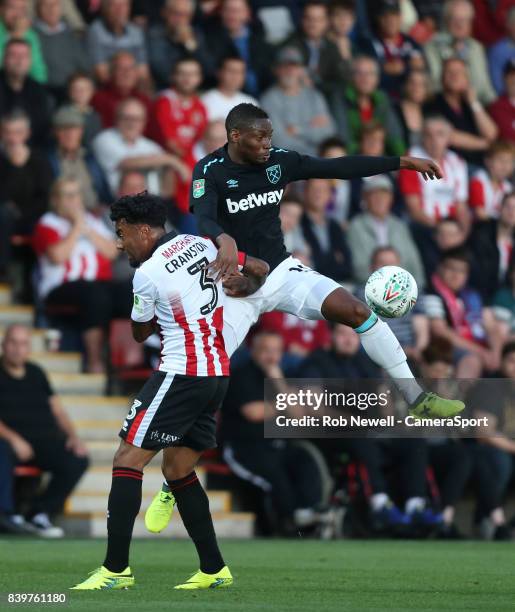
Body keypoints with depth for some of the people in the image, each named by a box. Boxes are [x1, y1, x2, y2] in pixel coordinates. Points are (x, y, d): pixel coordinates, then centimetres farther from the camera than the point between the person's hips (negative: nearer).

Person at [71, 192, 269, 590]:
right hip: (218, 374, 9)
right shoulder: (201, 244, 8)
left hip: (182, 374, -9)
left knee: (127, 461, -7)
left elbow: (140, 333, 5)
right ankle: (214, 569, 15)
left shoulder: (147, 274, -12)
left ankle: (116, 569, -13)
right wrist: (236, 292, 35)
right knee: (177, 470, 17)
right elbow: (259, 270, 19)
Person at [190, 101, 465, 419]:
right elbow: (204, 220, -31)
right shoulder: (210, 171, -14)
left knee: (357, 311, -8)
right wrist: (225, 240, -55)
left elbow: (339, 167, 3)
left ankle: (417, 399, -3)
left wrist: (403, 163, 2)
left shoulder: (279, 160, -2)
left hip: (281, 270, 3)